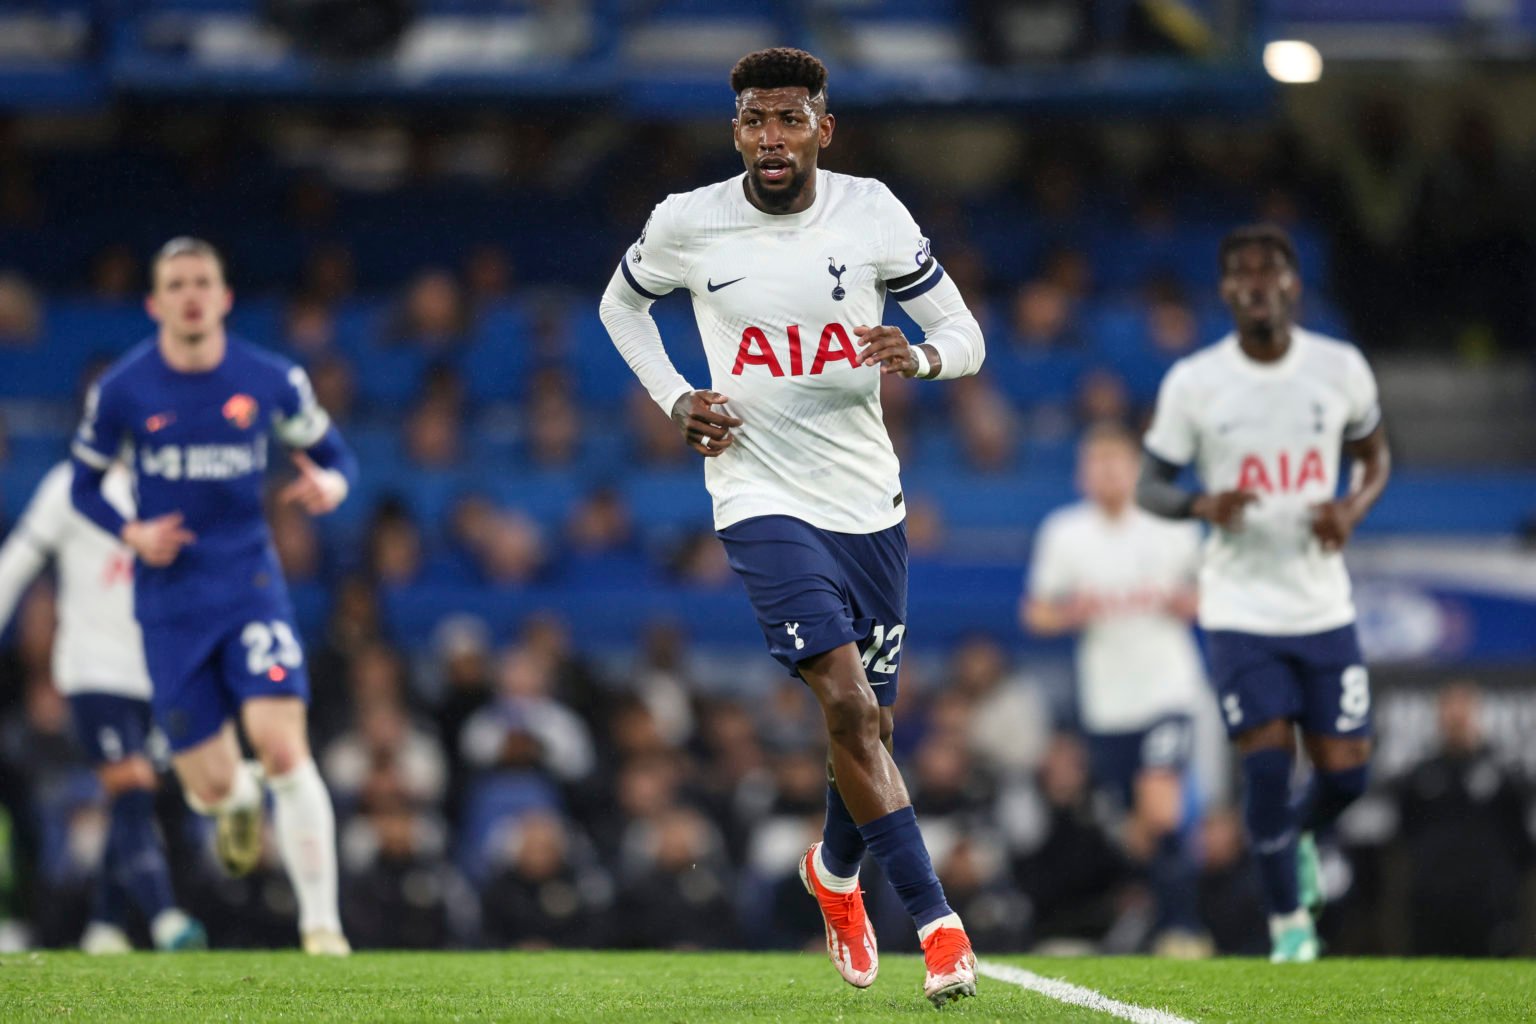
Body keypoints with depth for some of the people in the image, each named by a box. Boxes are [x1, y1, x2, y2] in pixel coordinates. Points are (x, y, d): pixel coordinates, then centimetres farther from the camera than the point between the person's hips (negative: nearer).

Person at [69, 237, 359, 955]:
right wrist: (131, 534, -11)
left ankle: (321, 922, -15)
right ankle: (240, 802, 43)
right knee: (210, 786, 1)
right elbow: (84, 485, 8)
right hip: (170, 605, 1)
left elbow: (332, 454, 10)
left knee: (282, 746, -20)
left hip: (250, 586, -1)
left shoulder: (270, 381, -3)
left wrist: (330, 484, -15)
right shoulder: (122, 391, -4)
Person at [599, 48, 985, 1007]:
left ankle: (836, 871, 42)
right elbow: (622, 301, 16)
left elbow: (965, 333, 3)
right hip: (764, 497, -3)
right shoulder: (688, 224, -5)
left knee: (868, 721, 11)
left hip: (869, 502, 3)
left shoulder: (870, 213, -4)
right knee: (849, 706, -19)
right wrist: (674, 398, 1)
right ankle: (936, 920, -17)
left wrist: (918, 355, -21)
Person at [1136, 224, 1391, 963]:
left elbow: (1375, 456, 14)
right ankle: (1289, 921, 10)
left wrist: (1353, 509, -9)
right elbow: (1149, 485, 2)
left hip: (1323, 606, 2)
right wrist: (1203, 506, -20)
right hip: (1240, 610, -2)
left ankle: (1296, 837, 37)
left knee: (1344, 773, 0)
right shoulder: (1193, 383, -6)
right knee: (1268, 762, -11)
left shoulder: (1341, 369, -1)